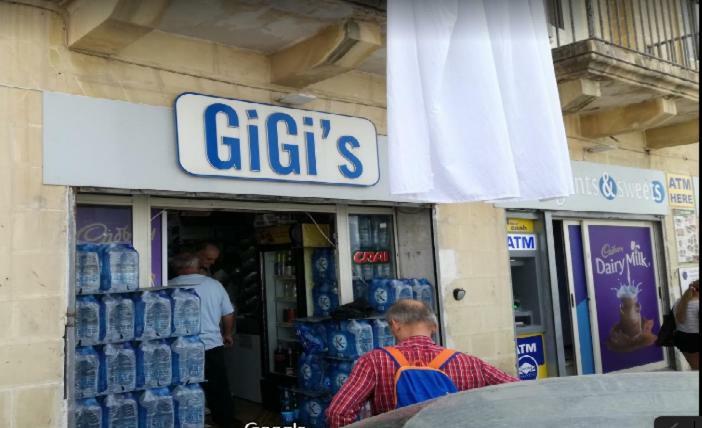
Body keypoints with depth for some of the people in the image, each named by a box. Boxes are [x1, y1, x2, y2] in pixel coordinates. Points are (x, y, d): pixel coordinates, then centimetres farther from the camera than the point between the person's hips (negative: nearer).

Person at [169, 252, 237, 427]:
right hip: (213, 346, 2)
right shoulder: (214, 284, 0)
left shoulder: (170, 286, -6)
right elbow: (228, 314, 6)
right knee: (220, 389, 16)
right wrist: (227, 334, 23)